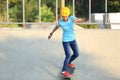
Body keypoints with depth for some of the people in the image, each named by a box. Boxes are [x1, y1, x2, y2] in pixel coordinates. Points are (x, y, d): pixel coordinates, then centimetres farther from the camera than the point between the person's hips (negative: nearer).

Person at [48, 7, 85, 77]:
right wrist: (51, 34, 19)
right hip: (65, 41, -4)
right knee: (68, 55, -15)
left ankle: (68, 63, 36)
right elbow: (56, 27, 5)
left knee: (77, 54, 11)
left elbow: (80, 20, -29)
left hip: (73, 40, 4)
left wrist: (77, 20, -54)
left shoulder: (72, 18, -16)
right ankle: (64, 71, -11)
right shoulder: (60, 22, -15)